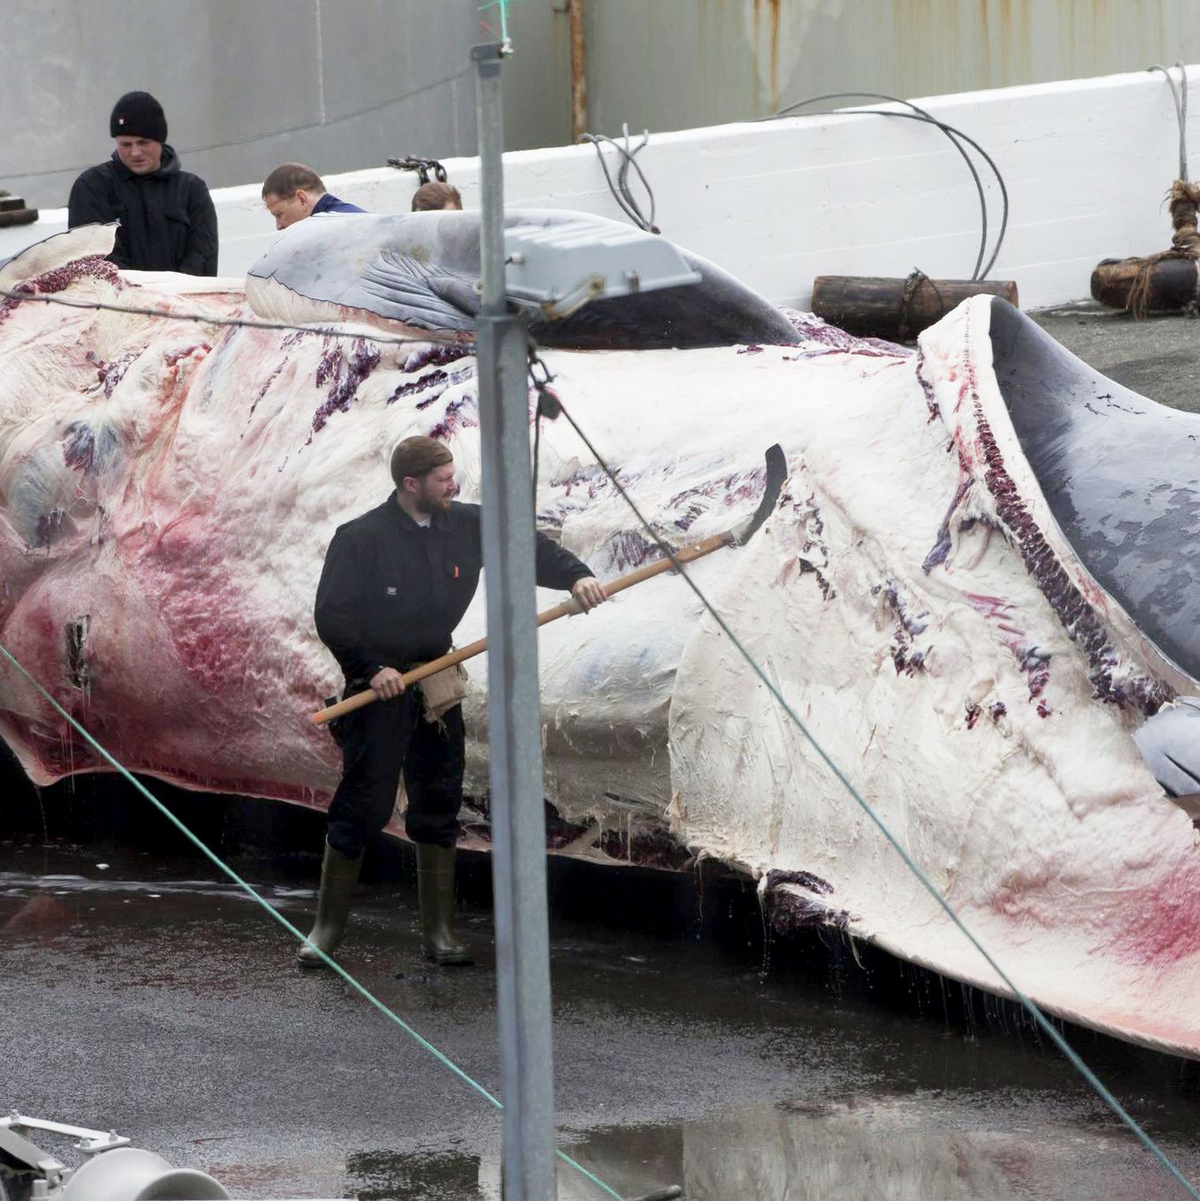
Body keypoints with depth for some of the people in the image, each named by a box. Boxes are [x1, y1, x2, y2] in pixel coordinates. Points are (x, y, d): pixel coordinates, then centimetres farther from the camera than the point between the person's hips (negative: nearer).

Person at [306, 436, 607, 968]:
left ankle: (439, 933, 12)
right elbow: (331, 616, -11)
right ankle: (328, 926, 5)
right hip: (378, 685, -5)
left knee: (439, 805, 6)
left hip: (436, 684, 5)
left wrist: (575, 576, -11)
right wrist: (372, 668, -20)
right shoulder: (360, 539, -12)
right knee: (362, 804, -6)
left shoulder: (467, 525, 2)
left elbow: (527, 547, 6)